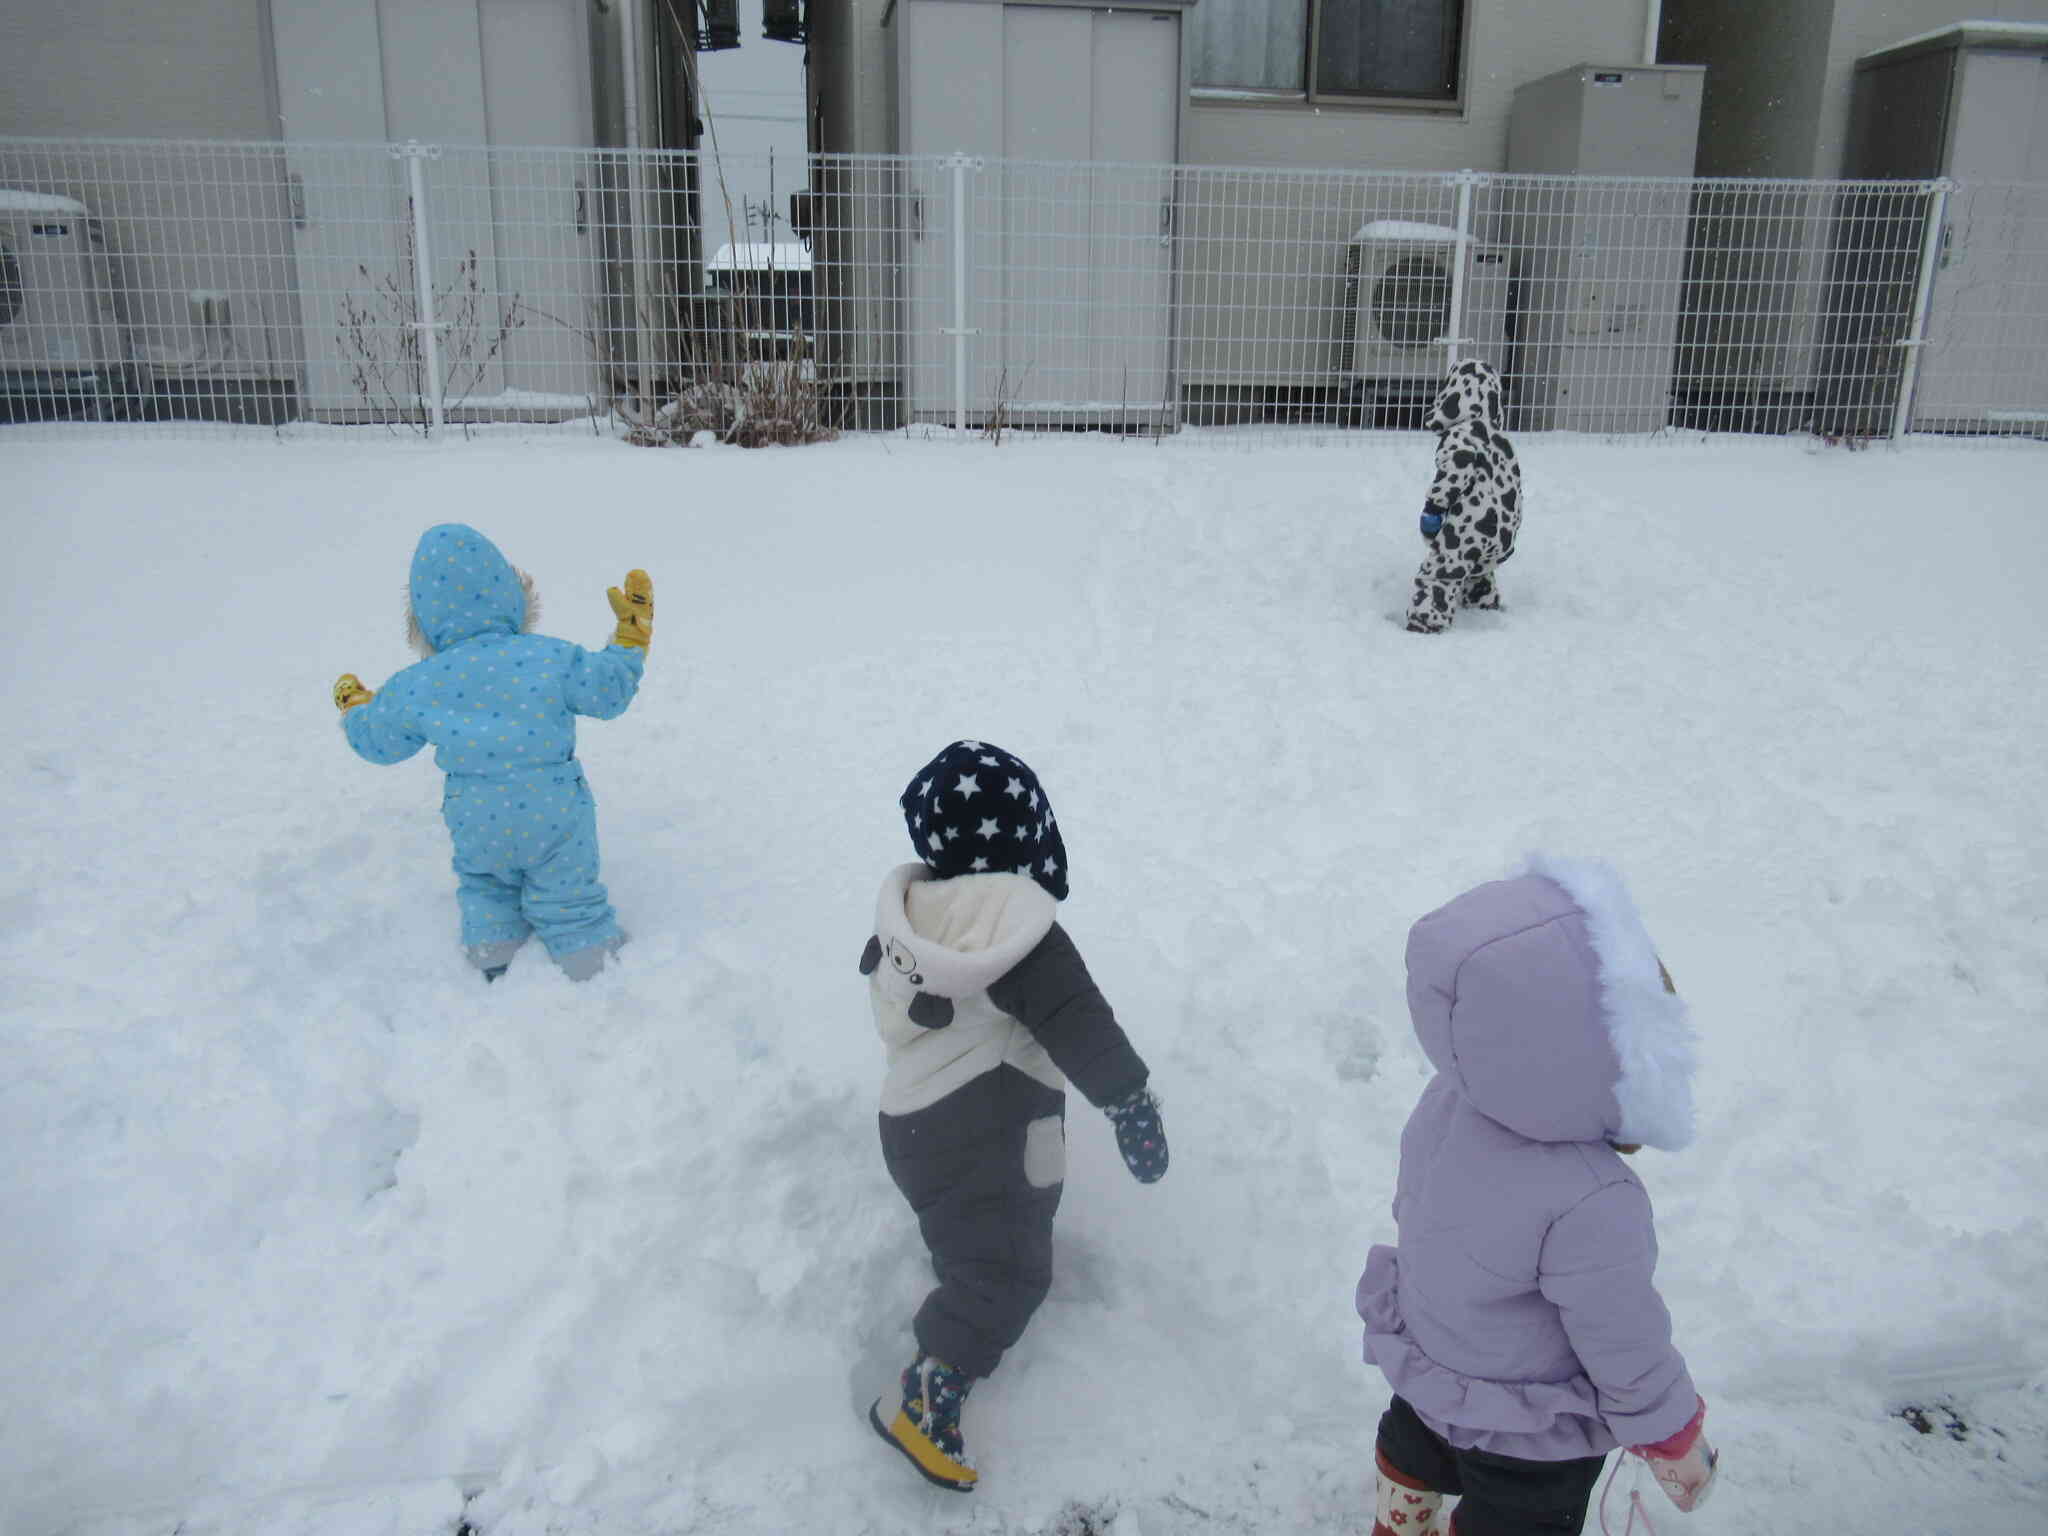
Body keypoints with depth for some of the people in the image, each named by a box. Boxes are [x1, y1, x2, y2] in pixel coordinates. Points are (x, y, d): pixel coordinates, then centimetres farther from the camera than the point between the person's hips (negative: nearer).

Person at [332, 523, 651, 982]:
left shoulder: (416, 686, -11)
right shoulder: (551, 657, -17)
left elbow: (377, 740, 5)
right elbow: (609, 690, -6)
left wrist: (354, 708, 27)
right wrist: (632, 635, 7)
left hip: (479, 828, 2)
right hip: (555, 816, -2)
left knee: (485, 891, 30)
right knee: (568, 901, 13)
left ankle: (495, 971, 35)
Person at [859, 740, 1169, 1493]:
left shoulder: (906, 905, -4)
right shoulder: (1017, 927, -25)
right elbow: (1078, 1024, -24)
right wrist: (1132, 1101, -17)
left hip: (912, 1117, 8)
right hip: (977, 1141, -8)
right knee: (1004, 1274, 0)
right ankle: (924, 1402, -2)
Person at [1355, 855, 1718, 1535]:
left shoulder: (1449, 1097, -23)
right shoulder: (1591, 1210, -43)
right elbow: (1628, 1356, -26)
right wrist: (1677, 1444, -6)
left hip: (1425, 1364, 6)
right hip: (1529, 1437, -6)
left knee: (1414, 1458, 34)